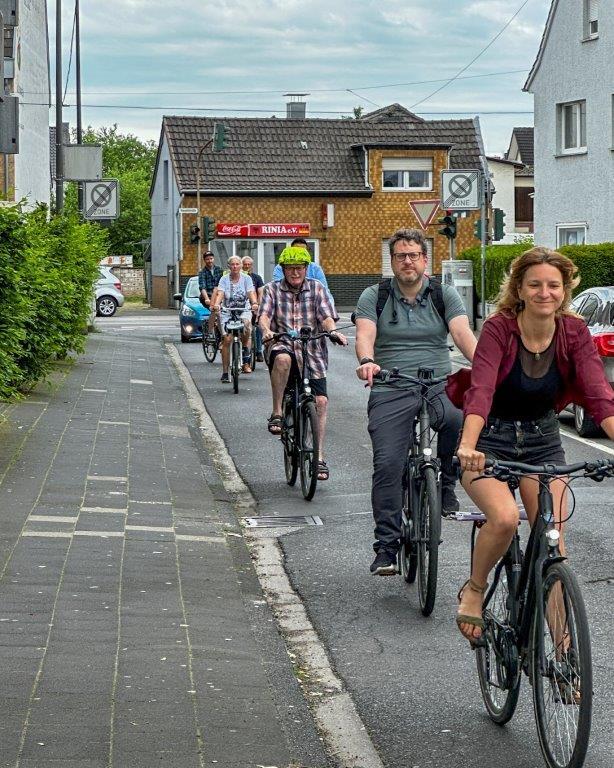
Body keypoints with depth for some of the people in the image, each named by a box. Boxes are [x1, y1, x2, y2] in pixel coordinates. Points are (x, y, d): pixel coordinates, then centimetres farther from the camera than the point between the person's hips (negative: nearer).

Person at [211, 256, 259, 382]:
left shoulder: (246, 278, 2)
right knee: (227, 339, -12)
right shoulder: (224, 279, 1)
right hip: (227, 311, 0)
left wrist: (254, 303, -32)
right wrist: (216, 304, -34)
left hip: (244, 310, 0)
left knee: (246, 324, -34)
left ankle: (246, 359, -14)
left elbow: (251, 293, -11)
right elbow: (220, 293, -13)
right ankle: (225, 372, -5)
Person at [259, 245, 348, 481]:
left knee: (321, 402, -9)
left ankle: (320, 457, -1)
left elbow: (326, 316, -1)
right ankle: (276, 413, -26)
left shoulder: (317, 288, 10)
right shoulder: (273, 289, 8)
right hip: (283, 345, -2)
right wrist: (266, 330, -30)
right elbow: (264, 315, -7)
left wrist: (332, 331, -24)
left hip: (312, 352, 2)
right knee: (282, 359, -39)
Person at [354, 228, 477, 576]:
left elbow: (463, 332, -7)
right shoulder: (374, 296, 8)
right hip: (391, 391, 0)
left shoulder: (445, 295, 9)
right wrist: (367, 361, -32)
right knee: (387, 464, -14)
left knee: (460, 419, -32)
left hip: (439, 387, 0)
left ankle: (446, 486, -7)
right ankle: (387, 546, -6)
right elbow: (365, 334, -8)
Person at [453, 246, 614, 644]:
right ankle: (474, 589, 1)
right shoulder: (499, 328, -20)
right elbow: (481, 390, -33)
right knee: (505, 517, -28)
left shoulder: (574, 332, -10)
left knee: (553, 540, -7)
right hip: (491, 439, -3)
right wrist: (468, 446, -49)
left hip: (543, 440, 3)